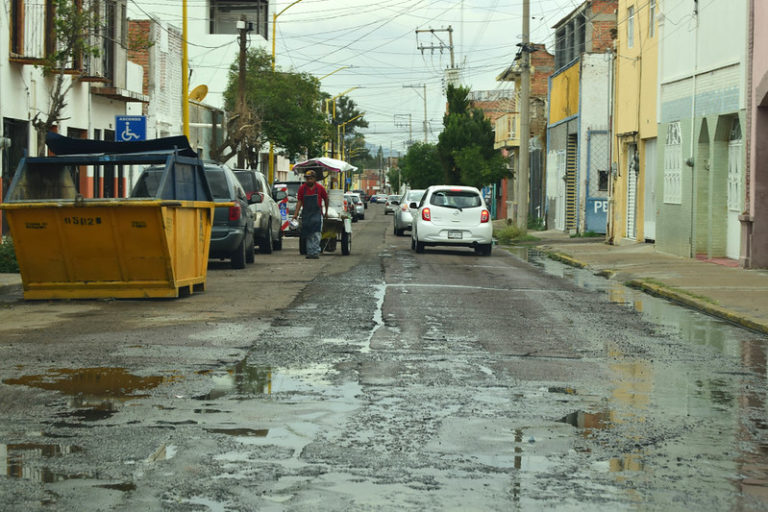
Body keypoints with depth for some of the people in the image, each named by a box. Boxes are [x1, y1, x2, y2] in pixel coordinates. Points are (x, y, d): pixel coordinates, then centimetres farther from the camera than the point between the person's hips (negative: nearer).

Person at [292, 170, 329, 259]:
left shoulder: (320, 188, -2)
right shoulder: (302, 188, 1)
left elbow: (326, 199, 12)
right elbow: (299, 202, 2)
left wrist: (326, 212, 18)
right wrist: (296, 214, -6)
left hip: (317, 214, -2)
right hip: (306, 214, 2)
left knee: (316, 234, -10)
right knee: (308, 235, 6)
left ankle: (315, 252, -13)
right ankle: (309, 252, 11)